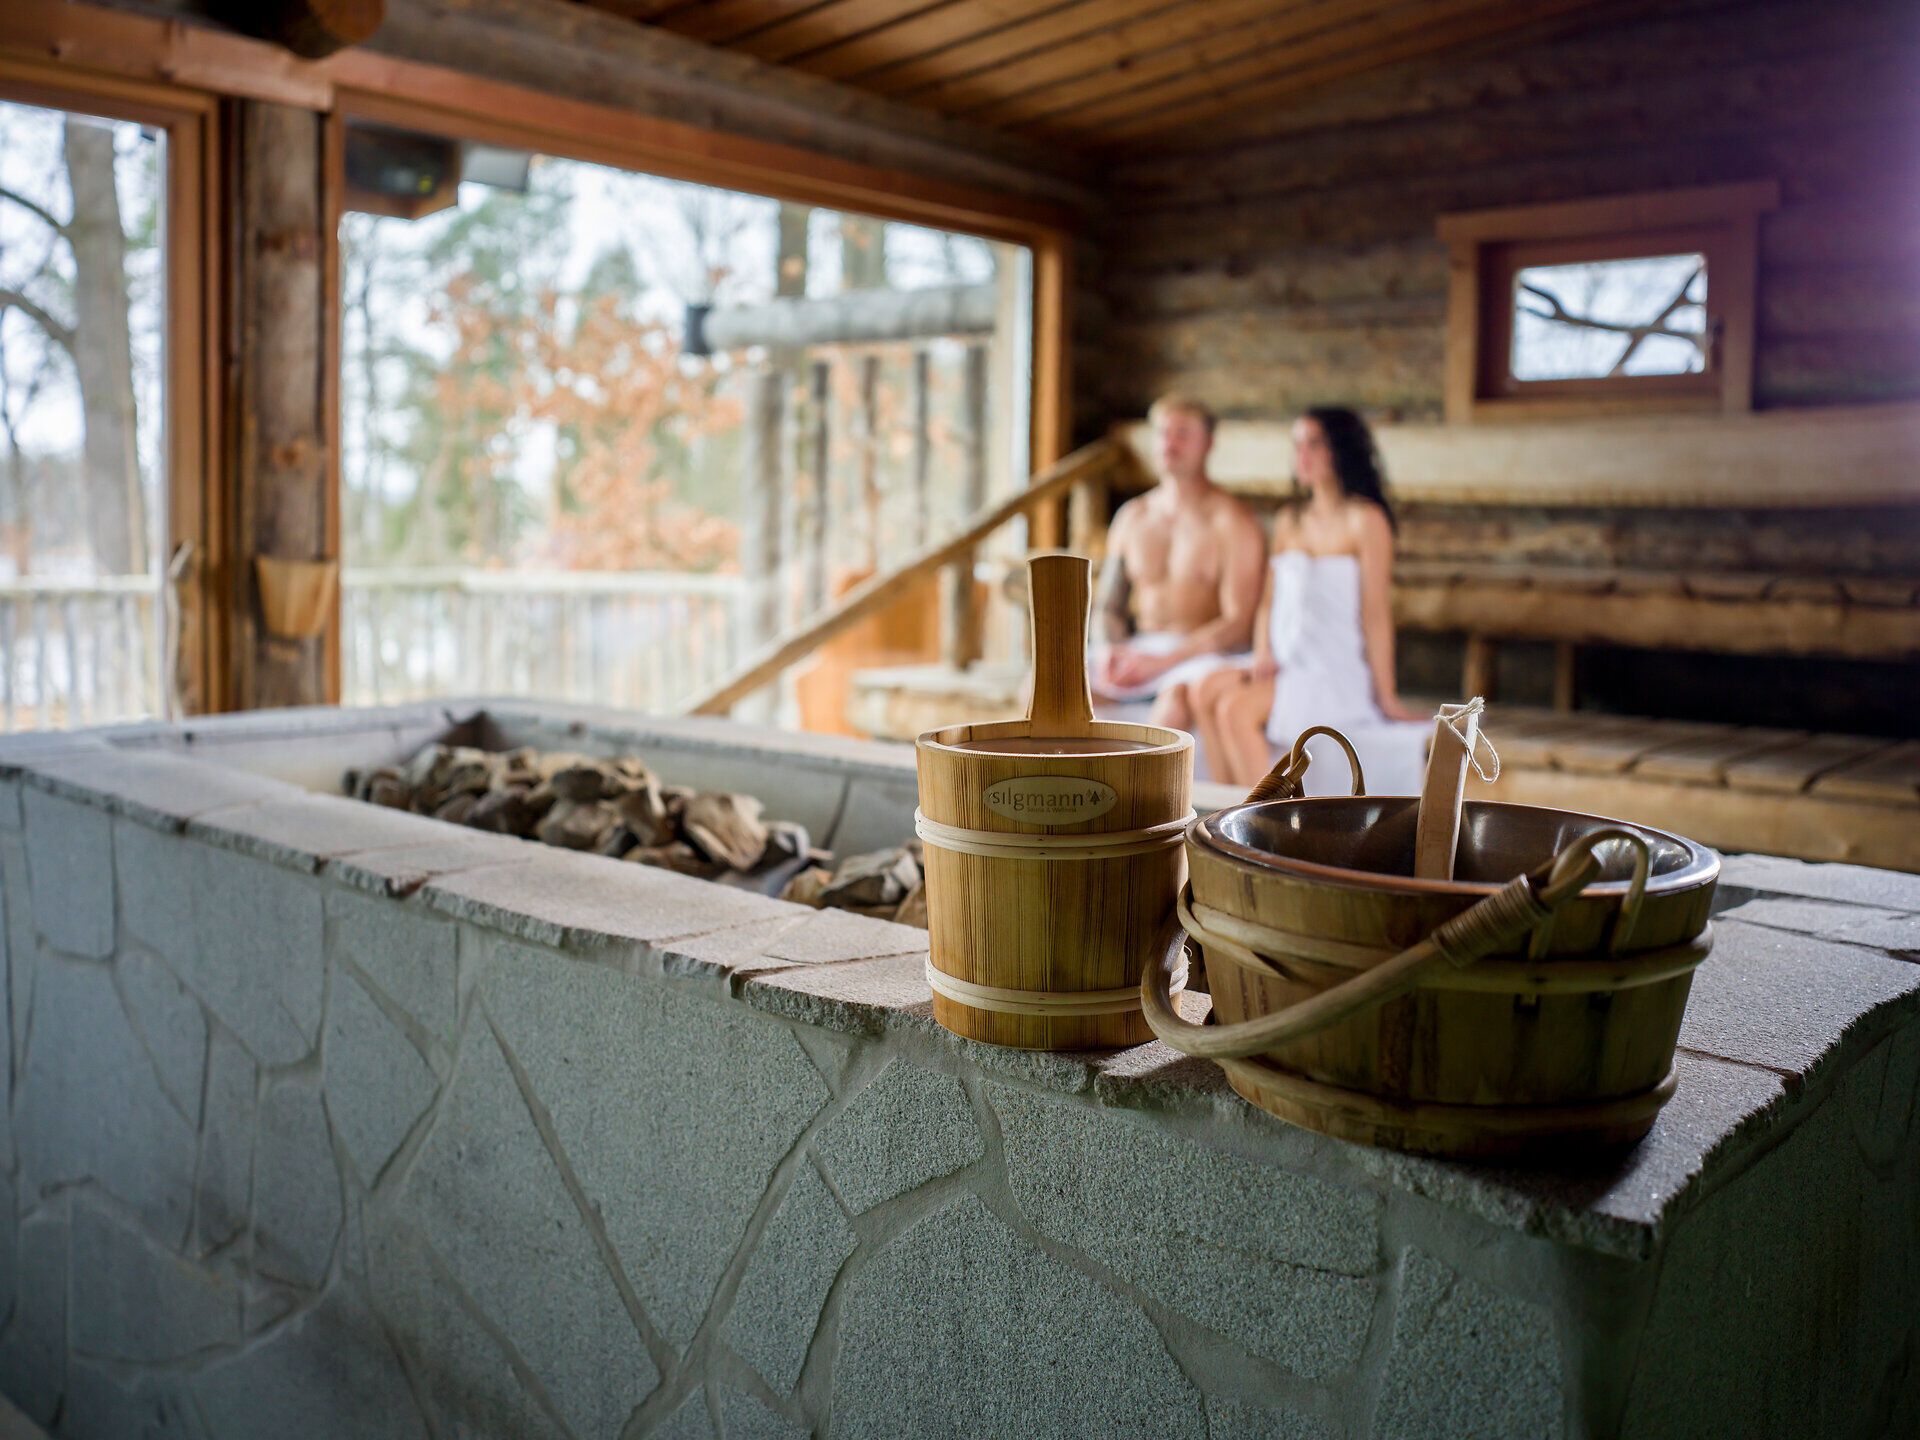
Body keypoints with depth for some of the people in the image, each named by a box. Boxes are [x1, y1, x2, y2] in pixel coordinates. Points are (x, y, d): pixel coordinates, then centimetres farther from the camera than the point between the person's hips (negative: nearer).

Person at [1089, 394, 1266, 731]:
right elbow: (1109, 607, 18)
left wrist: (1163, 661, -20)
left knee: (1177, 694, -39)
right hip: (1138, 650, 6)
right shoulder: (1132, 516, 15)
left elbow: (1239, 624, -10)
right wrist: (1108, 651, -6)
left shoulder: (1231, 520, -2)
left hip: (1202, 656, -5)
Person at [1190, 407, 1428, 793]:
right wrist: (1263, 656, -2)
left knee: (1236, 708, -27)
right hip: (1287, 666, 7)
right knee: (1206, 690, -19)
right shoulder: (1288, 521, 16)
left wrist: (1385, 696, -9)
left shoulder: (1364, 519, -5)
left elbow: (1376, 612, -9)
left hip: (1340, 673, -6)